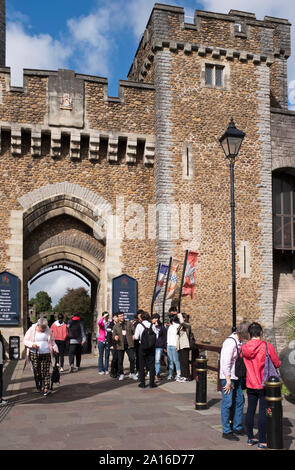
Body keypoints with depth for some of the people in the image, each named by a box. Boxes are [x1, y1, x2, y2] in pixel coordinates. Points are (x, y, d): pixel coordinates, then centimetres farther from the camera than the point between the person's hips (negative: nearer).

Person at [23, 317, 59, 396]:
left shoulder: (48, 330, 8)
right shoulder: (32, 330, 1)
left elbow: (52, 341, 18)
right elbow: (25, 340, 3)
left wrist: (55, 349, 3)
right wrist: (32, 344, -15)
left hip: (46, 354, 1)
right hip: (34, 354, 0)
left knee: (45, 371, -6)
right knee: (37, 372, 2)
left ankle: (46, 388, -6)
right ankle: (38, 388, 15)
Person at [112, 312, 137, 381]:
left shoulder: (129, 324, 9)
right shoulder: (116, 326, 9)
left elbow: (134, 331, 7)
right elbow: (113, 334, 8)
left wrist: (133, 336, -13)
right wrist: (115, 337, -15)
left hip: (129, 345, 0)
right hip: (120, 345, 1)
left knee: (132, 358, -7)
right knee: (120, 360, 3)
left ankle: (132, 373, 7)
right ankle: (121, 374, 17)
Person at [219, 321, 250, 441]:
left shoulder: (240, 341, 6)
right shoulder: (230, 342, -22)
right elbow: (225, 363, -22)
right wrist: (228, 380, -20)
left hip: (236, 377, 9)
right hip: (227, 377, -9)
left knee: (239, 400, 15)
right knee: (227, 403, -1)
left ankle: (237, 428, 29)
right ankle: (226, 431, 11)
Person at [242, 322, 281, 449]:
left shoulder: (244, 348, -3)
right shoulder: (267, 346, -15)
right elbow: (277, 364, -6)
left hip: (250, 385, 4)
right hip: (263, 385, -4)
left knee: (250, 410, 13)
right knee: (263, 412, 3)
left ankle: (250, 438, 23)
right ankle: (262, 441, 10)